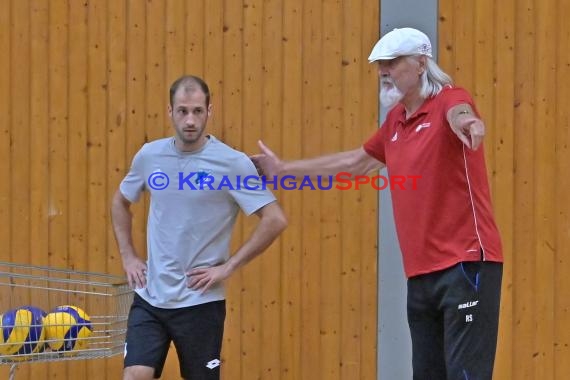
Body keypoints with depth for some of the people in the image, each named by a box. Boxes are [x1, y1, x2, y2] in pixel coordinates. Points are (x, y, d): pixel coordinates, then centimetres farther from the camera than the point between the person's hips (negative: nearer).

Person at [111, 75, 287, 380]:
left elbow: (275, 220, -13)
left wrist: (228, 267, -13)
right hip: (149, 297, 3)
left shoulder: (232, 163, -11)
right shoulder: (149, 155, 3)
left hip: (200, 302, -3)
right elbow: (120, 202, 22)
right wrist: (128, 256, 11)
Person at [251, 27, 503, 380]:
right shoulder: (396, 119, 16)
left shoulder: (449, 100, -10)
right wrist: (283, 169, 36)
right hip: (421, 272, 8)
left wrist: (464, 121, -60)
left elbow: (459, 113, -35)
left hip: (466, 264, -8)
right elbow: (355, 162, 32)